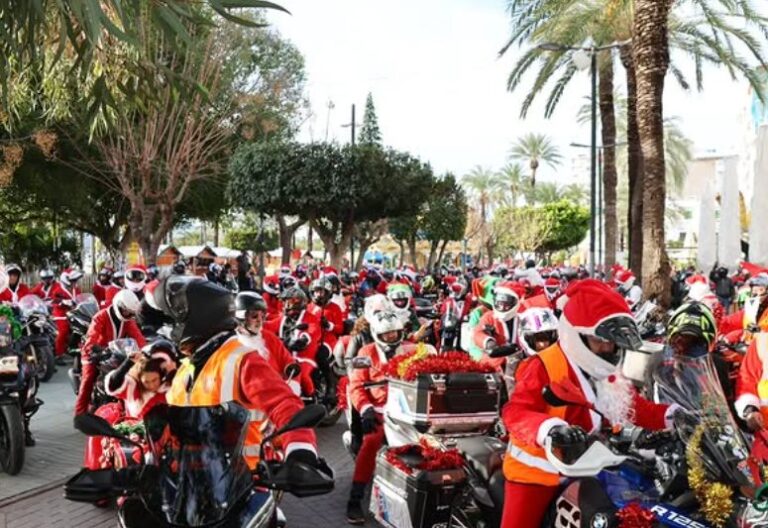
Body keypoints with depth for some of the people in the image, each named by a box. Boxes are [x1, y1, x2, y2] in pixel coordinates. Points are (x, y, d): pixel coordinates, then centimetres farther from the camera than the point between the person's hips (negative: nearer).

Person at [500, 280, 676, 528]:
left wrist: (670, 415, -7)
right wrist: (549, 428, -50)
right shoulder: (543, 367, -20)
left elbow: (635, 407, 10)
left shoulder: (609, 372, 6)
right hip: (536, 471, -7)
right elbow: (515, 412, -30)